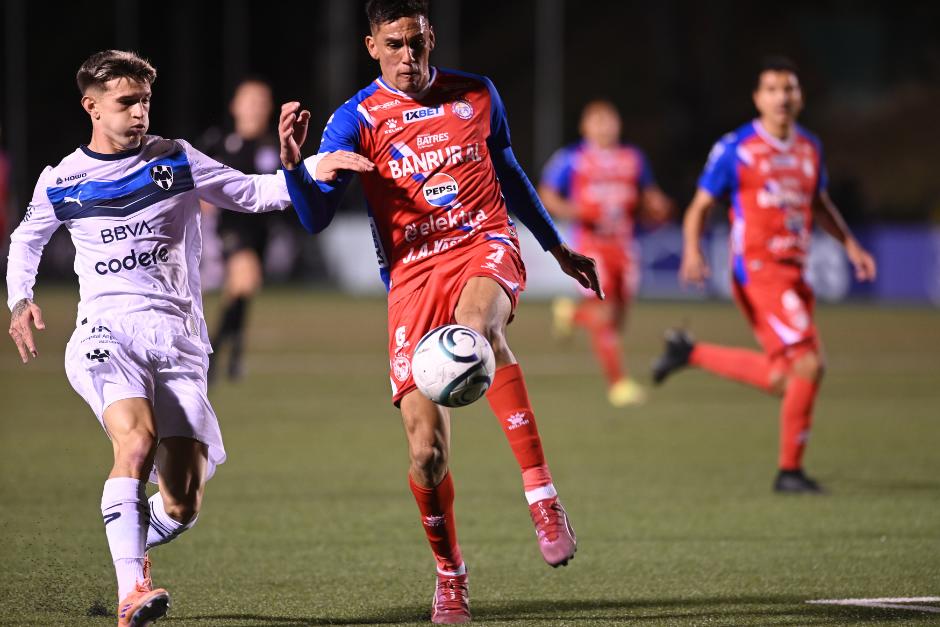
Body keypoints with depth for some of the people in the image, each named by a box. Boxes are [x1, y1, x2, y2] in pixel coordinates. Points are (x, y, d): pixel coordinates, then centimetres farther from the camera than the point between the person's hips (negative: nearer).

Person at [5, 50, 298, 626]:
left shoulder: (176, 161, 6)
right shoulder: (62, 182, 8)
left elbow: (250, 194, 8)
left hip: (179, 340, 2)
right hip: (106, 334, -2)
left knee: (183, 504, -4)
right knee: (137, 438, -33)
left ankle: (132, 545, 32)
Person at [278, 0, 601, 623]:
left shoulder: (477, 96, 9)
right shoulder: (356, 119, 1)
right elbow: (316, 217, -6)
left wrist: (559, 248, 32)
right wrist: (295, 163, -25)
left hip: (487, 247, 0)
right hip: (413, 274, 0)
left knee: (478, 329, -39)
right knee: (427, 448, -7)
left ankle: (543, 496, -36)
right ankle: (450, 575, 17)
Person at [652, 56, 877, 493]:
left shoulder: (810, 148, 13)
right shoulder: (735, 149, -5)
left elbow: (820, 203, 28)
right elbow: (699, 207, -1)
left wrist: (850, 244, 17)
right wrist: (692, 252, -18)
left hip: (793, 272, 7)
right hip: (758, 271, -7)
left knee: (780, 380, 10)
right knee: (808, 363, -16)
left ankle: (689, 353, 29)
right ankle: (790, 470, -4)